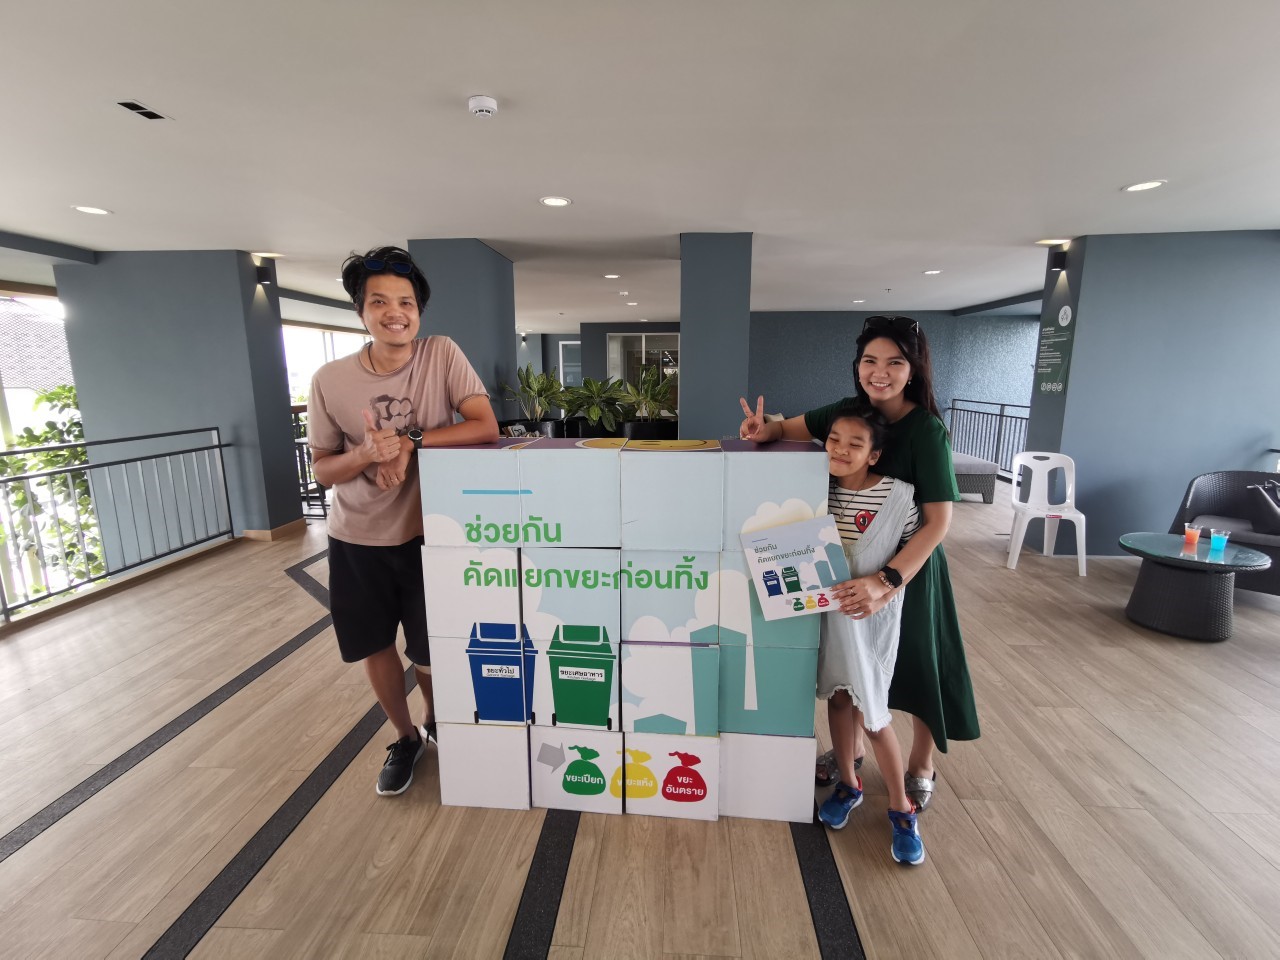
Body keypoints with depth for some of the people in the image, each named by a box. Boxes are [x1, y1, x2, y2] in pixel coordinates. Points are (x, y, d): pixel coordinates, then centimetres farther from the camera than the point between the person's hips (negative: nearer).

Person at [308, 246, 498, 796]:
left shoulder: (442, 355, -12)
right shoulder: (330, 380, -9)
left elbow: (486, 428, -20)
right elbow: (322, 470, -3)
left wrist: (407, 441, -27)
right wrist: (366, 454, -25)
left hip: (425, 533, -2)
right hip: (356, 541, 2)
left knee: (429, 649, 10)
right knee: (374, 647, 15)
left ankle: (437, 721, 44)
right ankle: (406, 737, 42)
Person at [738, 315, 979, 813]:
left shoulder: (927, 431, -21)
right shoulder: (849, 411, -6)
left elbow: (938, 522, -24)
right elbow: (795, 427, 7)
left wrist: (888, 581, -34)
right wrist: (765, 429, -17)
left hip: (909, 565, -4)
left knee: (915, 666, 14)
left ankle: (920, 769, 40)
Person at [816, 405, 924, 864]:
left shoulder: (898, 496, -15)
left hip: (873, 615, -4)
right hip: (829, 609, 4)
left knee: (870, 713, 1)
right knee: (838, 697, 15)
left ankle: (901, 809, 25)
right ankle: (848, 783, 38)